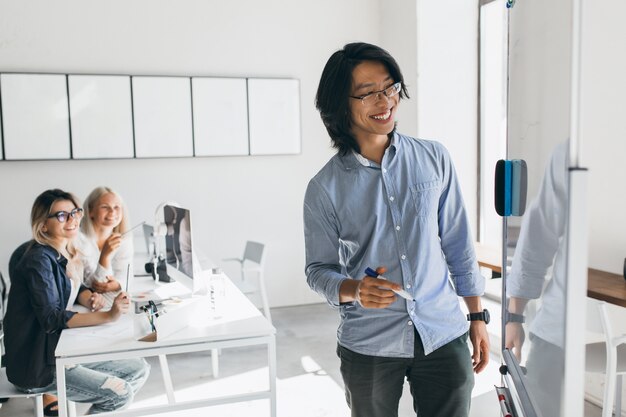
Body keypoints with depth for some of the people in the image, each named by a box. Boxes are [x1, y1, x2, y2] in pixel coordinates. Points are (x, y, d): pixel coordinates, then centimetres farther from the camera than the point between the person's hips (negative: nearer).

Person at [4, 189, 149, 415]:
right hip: (36, 365, -8)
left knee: (140, 370, 6)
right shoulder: (38, 259, -21)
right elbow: (51, 319, -27)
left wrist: (90, 298, -7)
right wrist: (107, 316, -35)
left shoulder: (65, 253, 5)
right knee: (121, 393, -14)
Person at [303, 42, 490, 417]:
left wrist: (477, 317, 6)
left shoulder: (435, 159, -1)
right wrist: (354, 290, -22)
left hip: (445, 335, 2)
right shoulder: (325, 188, -7)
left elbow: (458, 243, 4)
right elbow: (318, 269, -1)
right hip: (369, 346, -1)